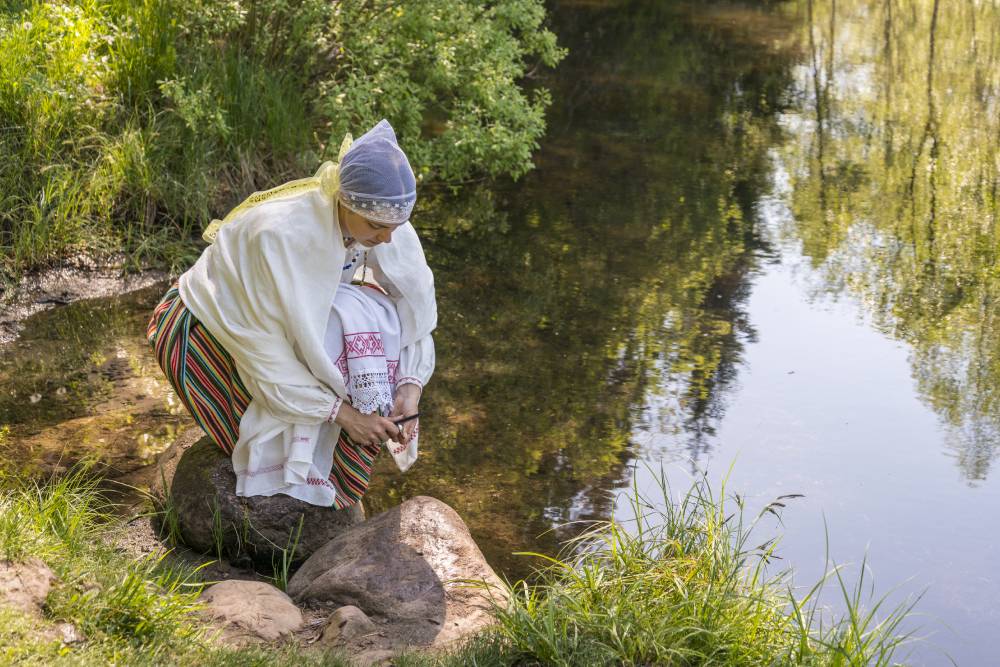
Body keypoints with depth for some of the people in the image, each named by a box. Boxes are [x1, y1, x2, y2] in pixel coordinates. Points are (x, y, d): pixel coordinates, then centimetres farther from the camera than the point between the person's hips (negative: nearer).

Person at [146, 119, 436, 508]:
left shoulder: (382, 220, -20)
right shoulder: (279, 233, -39)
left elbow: (416, 304, -11)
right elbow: (265, 353, -32)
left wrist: (411, 385, -26)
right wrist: (340, 411, -29)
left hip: (287, 321, 6)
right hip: (204, 330, -6)